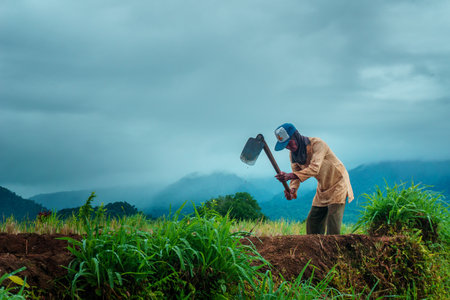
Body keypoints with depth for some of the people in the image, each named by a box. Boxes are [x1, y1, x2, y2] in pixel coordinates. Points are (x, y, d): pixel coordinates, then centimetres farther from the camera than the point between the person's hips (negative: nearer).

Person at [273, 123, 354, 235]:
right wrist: (292, 190, -26)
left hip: (338, 184, -7)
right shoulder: (293, 154, -3)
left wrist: (290, 175, -49)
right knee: (312, 223, 5)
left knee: (333, 225, -16)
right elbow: (296, 175, -3)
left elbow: (314, 168, -39)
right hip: (322, 187, 7)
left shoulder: (317, 144, -26)